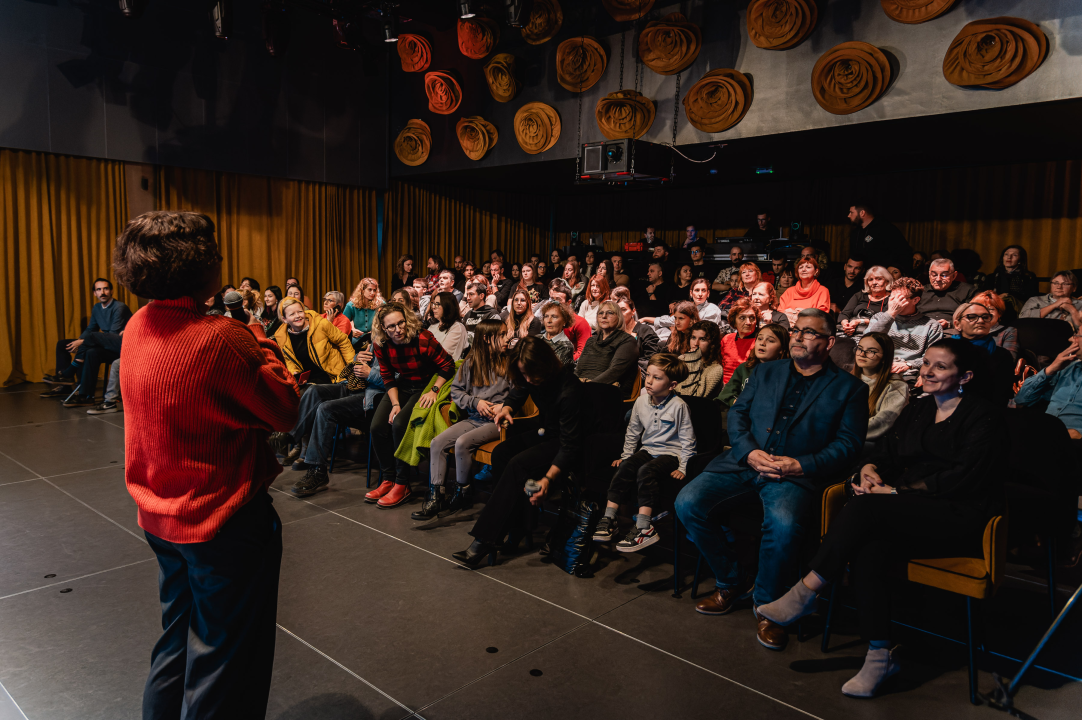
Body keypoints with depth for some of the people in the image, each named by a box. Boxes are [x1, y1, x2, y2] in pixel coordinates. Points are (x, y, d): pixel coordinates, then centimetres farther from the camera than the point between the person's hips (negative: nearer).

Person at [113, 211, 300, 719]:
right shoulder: (221, 338, -25)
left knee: (176, 639, 27)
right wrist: (264, 344, -4)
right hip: (223, 523, -8)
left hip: (160, 518, 8)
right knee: (222, 660, 10)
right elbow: (285, 412, -16)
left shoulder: (138, 328, 0)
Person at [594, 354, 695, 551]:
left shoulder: (678, 406, -13)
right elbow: (632, 432, 16)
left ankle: (644, 528, -32)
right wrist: (625, 455, 12)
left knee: (646, 471, -32)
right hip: (647, 449, 6)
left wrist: (683, 468, -10)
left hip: (671, 453, -5)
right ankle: (609, 518, -19)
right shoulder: (641, 402, 3)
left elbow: (687, 439, -8)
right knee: (625, 467, -22)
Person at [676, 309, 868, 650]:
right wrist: (749, 452, -7)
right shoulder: (765, 372, 20)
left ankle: (766, 603, -7)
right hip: (743, 462, 4)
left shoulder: (849, 388, 9)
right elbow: (737, 414, 13)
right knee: (687, 503, -17)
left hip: (795, 474, -4)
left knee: (783, 523, -36)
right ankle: (732, 582, 6)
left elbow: (849, 443, 2)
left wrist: (802, 466, -13)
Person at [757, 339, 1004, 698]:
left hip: (962, 519, -6)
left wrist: (896, 492, -17)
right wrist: (870, 470, -8)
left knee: (866, 507, -31)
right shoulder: (917, 410, 20)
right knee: (869, 553, -29)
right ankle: (879, 655, -21)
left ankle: (806, 590, -22)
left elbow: (963, 477, -13)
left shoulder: (984, 416, -1)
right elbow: (885, 453, 17)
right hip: (911, 513, 6)